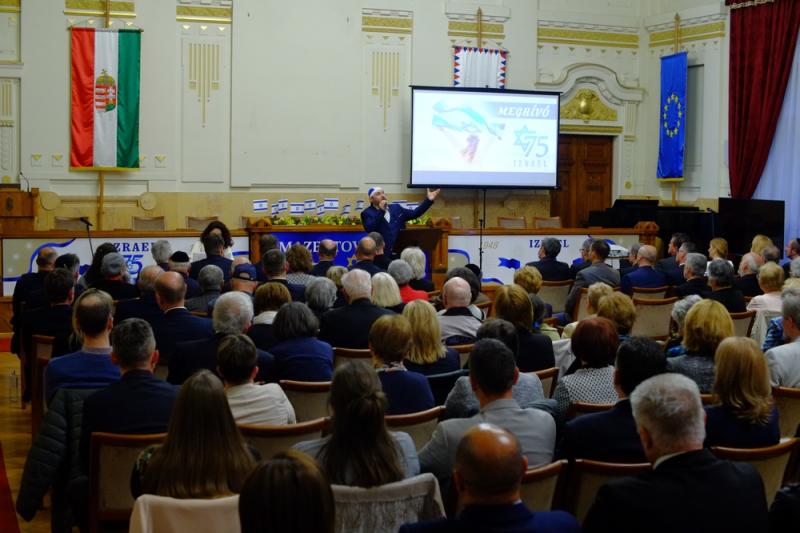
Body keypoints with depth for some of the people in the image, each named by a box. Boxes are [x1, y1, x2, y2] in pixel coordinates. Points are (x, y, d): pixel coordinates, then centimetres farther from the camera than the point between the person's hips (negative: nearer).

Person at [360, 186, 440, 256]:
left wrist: (429, 200, 10)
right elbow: (369, 229, -16)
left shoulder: (396, 208, 17)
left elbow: (414, 213, 17)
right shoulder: (367, 213, 1)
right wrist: (381, 211, -17)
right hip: (382, 254, -5)